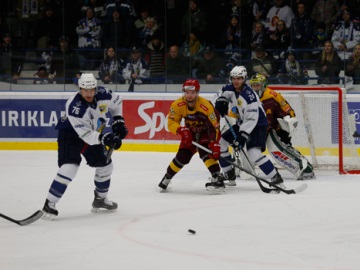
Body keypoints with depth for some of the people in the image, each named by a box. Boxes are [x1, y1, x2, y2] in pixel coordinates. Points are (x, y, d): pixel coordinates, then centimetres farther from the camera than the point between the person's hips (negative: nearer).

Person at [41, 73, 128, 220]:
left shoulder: (103, 94, -19)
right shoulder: (74, 107, -35)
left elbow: (116, 102, 7)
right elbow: (86, 134, -35)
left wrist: (118, 120, 0)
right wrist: (104, 139, -45)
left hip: (94, 132, 7)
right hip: (70, 134, -7)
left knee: (105, 165, 13)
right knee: (69, 167, -24)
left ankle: (100, 199, 36)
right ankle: (49, 205, -19)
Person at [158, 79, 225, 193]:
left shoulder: (206, 106, -32)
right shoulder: (178, 105, -22)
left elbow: (213, 127, -29)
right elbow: (171, 122, -16)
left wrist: (214, 143, -38)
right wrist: (181, 130, -35)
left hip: (205, 132, -3)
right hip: (190, 133, 3)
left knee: (205, 152, -28)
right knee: (182, 156, -3)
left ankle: (217, 178, -32)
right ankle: (167, 178, 20)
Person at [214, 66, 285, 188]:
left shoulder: (249, 95, -29)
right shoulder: (230, 89, -5)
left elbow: (251, 119, -31)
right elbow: (222, 92, 21)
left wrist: (242, 136, -35)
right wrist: (220, 101, -2)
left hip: (257, 125, -9)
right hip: (241, 123, 9)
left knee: (254, 154, -27)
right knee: (220, 143, 8)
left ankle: (276, 179, -23)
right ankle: (229, 175, 21)